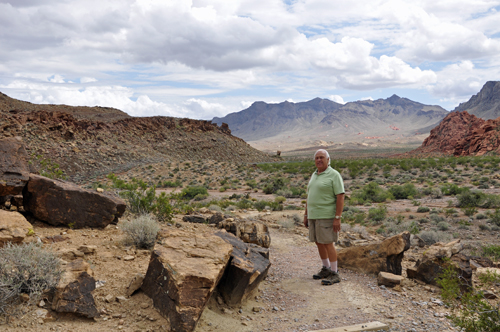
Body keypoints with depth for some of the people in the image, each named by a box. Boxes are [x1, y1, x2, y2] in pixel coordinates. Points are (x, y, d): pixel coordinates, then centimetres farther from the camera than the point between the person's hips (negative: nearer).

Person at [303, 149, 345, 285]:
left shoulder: (334, 175, -11)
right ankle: (326, 269, 26)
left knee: (328, 243, -6)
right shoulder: (314, 175, 12)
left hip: (327, 216, -8)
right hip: (314, 215, 8)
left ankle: (334, 274, 3)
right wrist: (306, 215, 14)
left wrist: (337, 218, -20)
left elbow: (340, 197, -15)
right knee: (319, 242, 12)